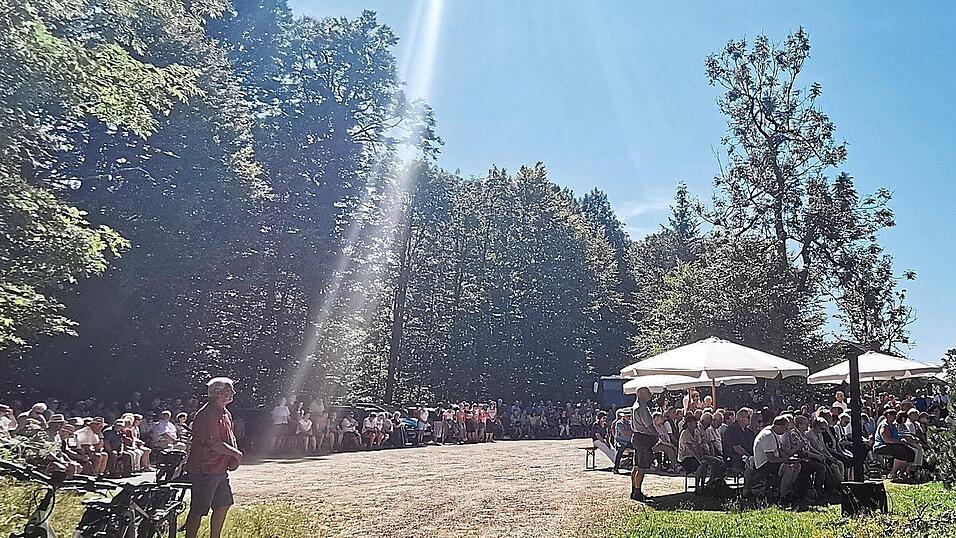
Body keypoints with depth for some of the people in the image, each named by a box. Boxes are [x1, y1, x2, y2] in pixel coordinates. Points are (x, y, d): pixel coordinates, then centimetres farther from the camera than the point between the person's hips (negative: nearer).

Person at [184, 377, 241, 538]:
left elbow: (230, 438, 17)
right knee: (198, 510, -1)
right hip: (204, 471, -10)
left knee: (223, 505, 17)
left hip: (220, 470, 10)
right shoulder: (207, 415, -20)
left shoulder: (226, 414, 11)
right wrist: (237, 454, -14)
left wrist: (234, 458, 0)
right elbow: (214, 444, -25)